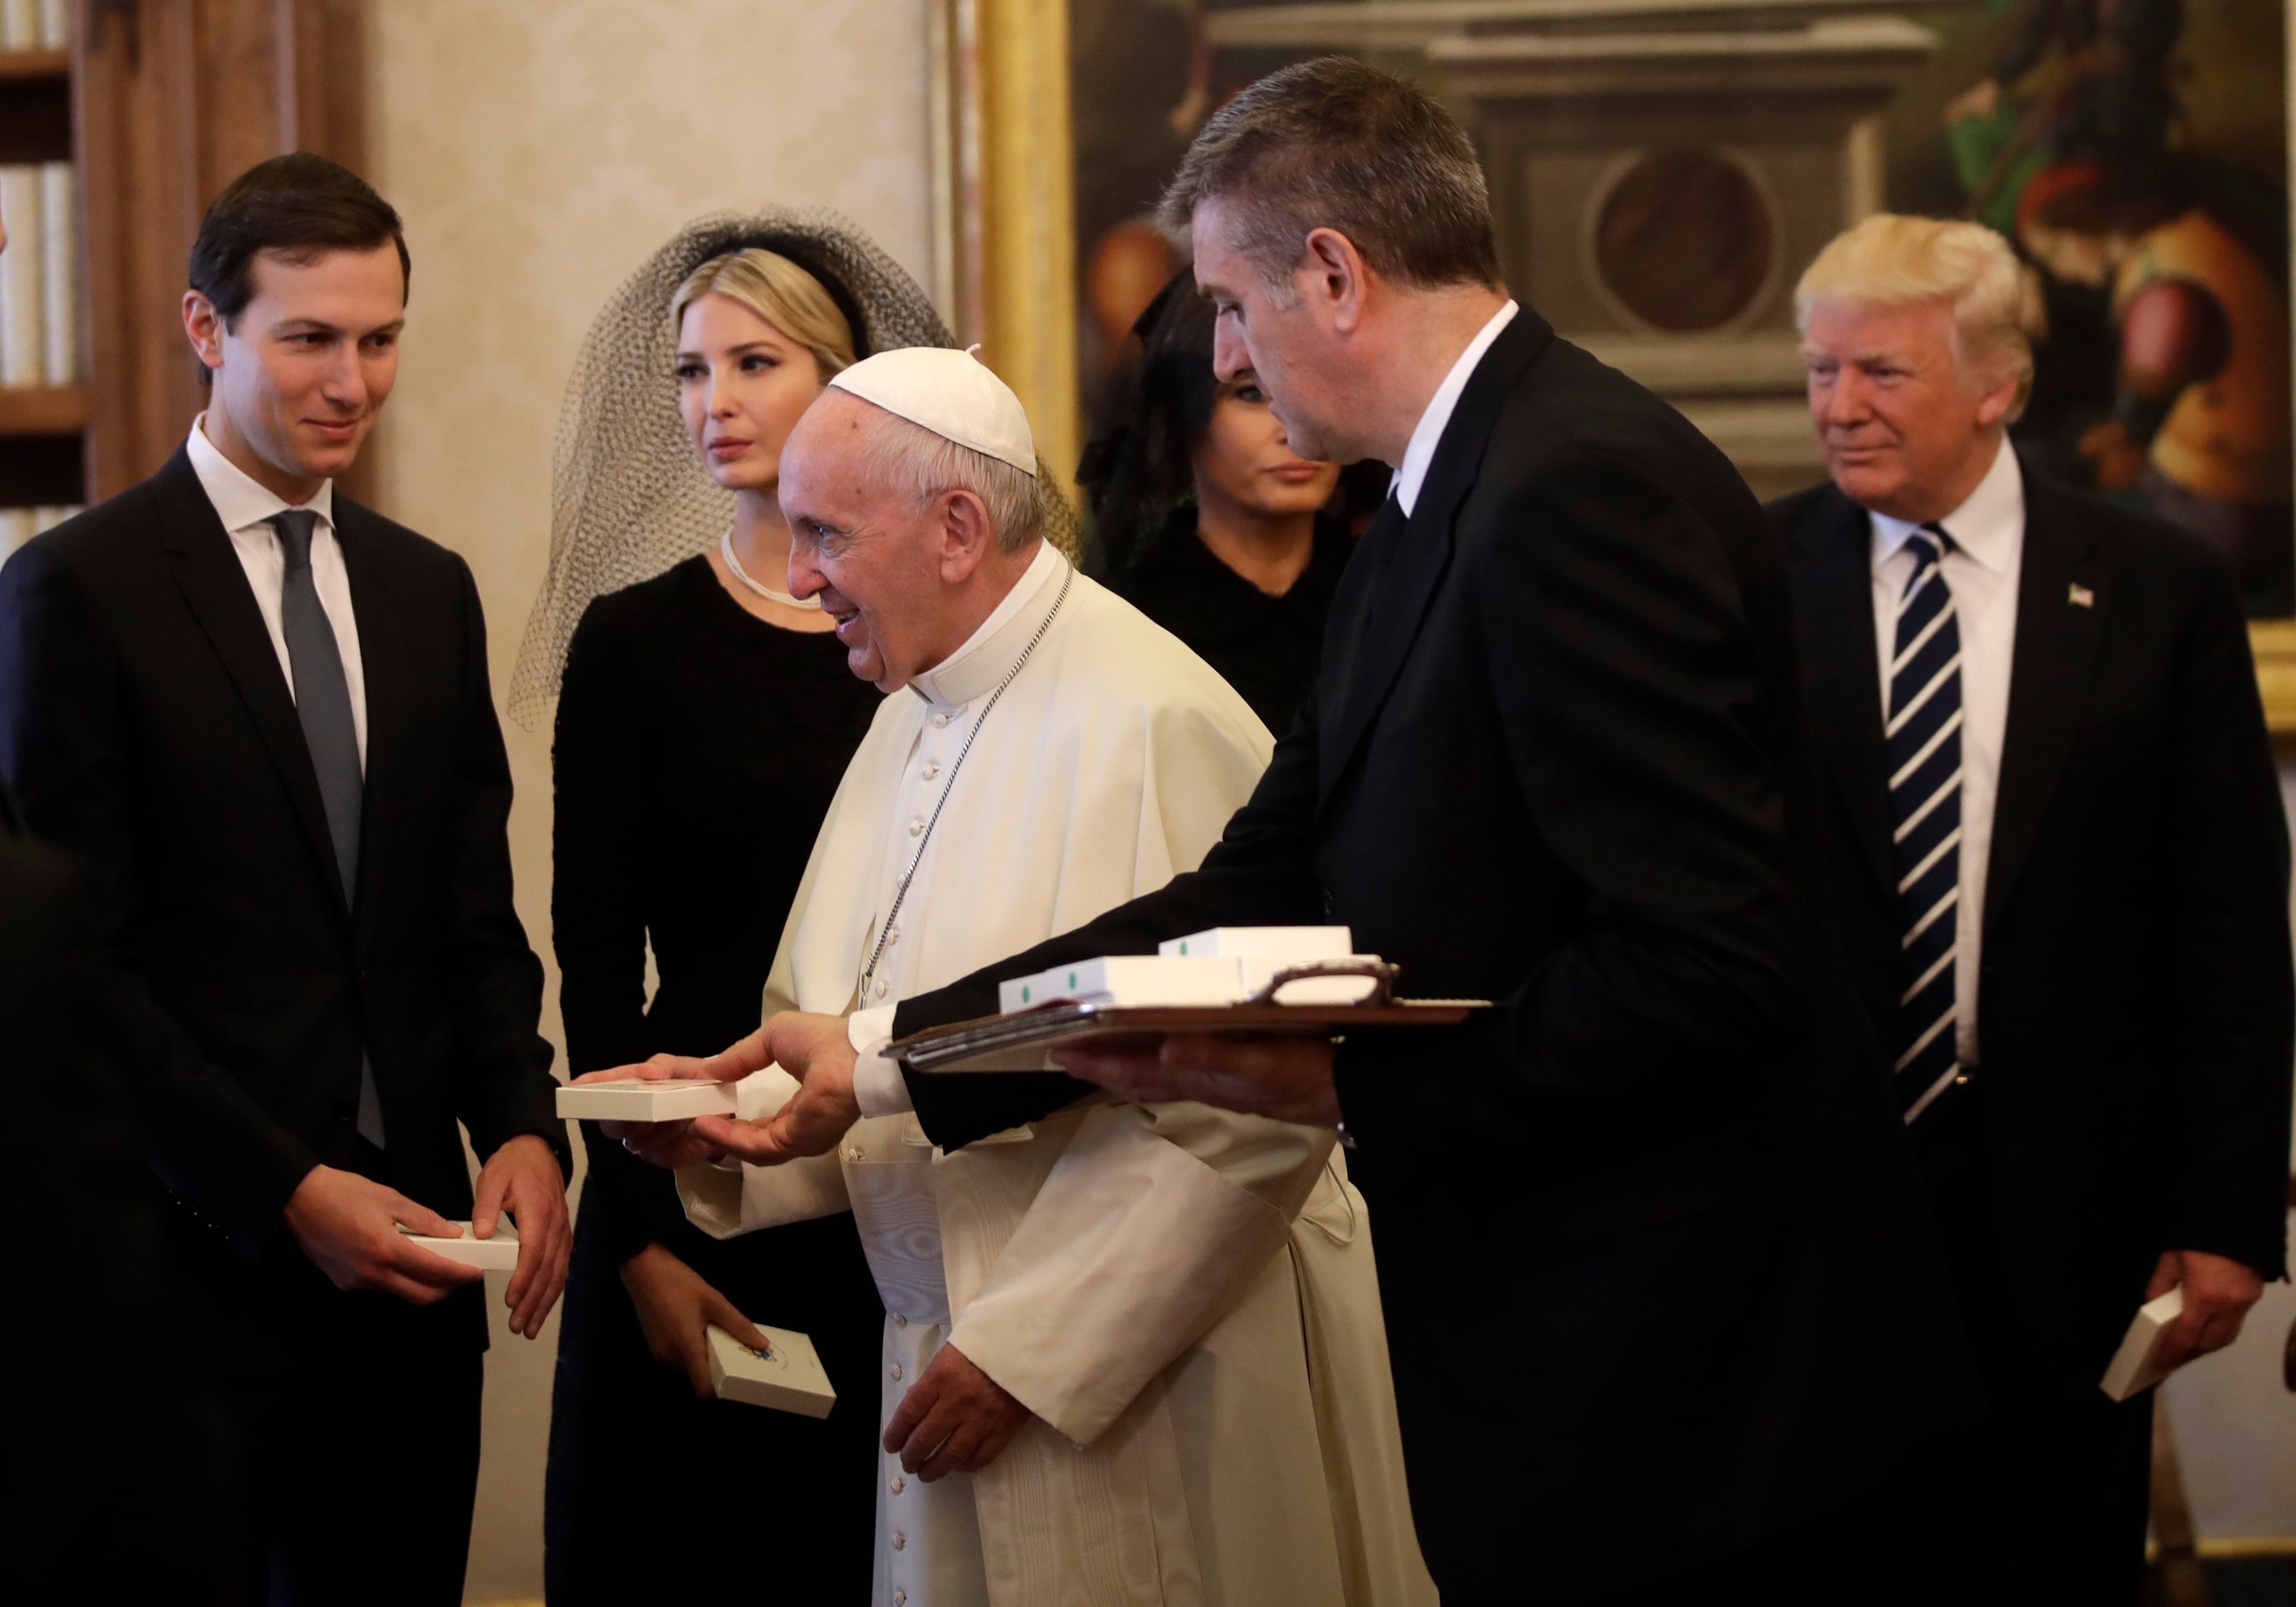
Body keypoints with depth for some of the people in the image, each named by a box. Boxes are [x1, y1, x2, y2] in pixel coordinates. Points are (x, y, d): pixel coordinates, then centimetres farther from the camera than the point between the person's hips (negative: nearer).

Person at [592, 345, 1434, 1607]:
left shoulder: (1151, 725, -17)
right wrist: (726, 1114, -3)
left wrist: (1027, 1348, -20)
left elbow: (1254, 1116, -22)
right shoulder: (912, 723, 12)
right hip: (952, 1358, 8)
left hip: (1145, 1397, -8)